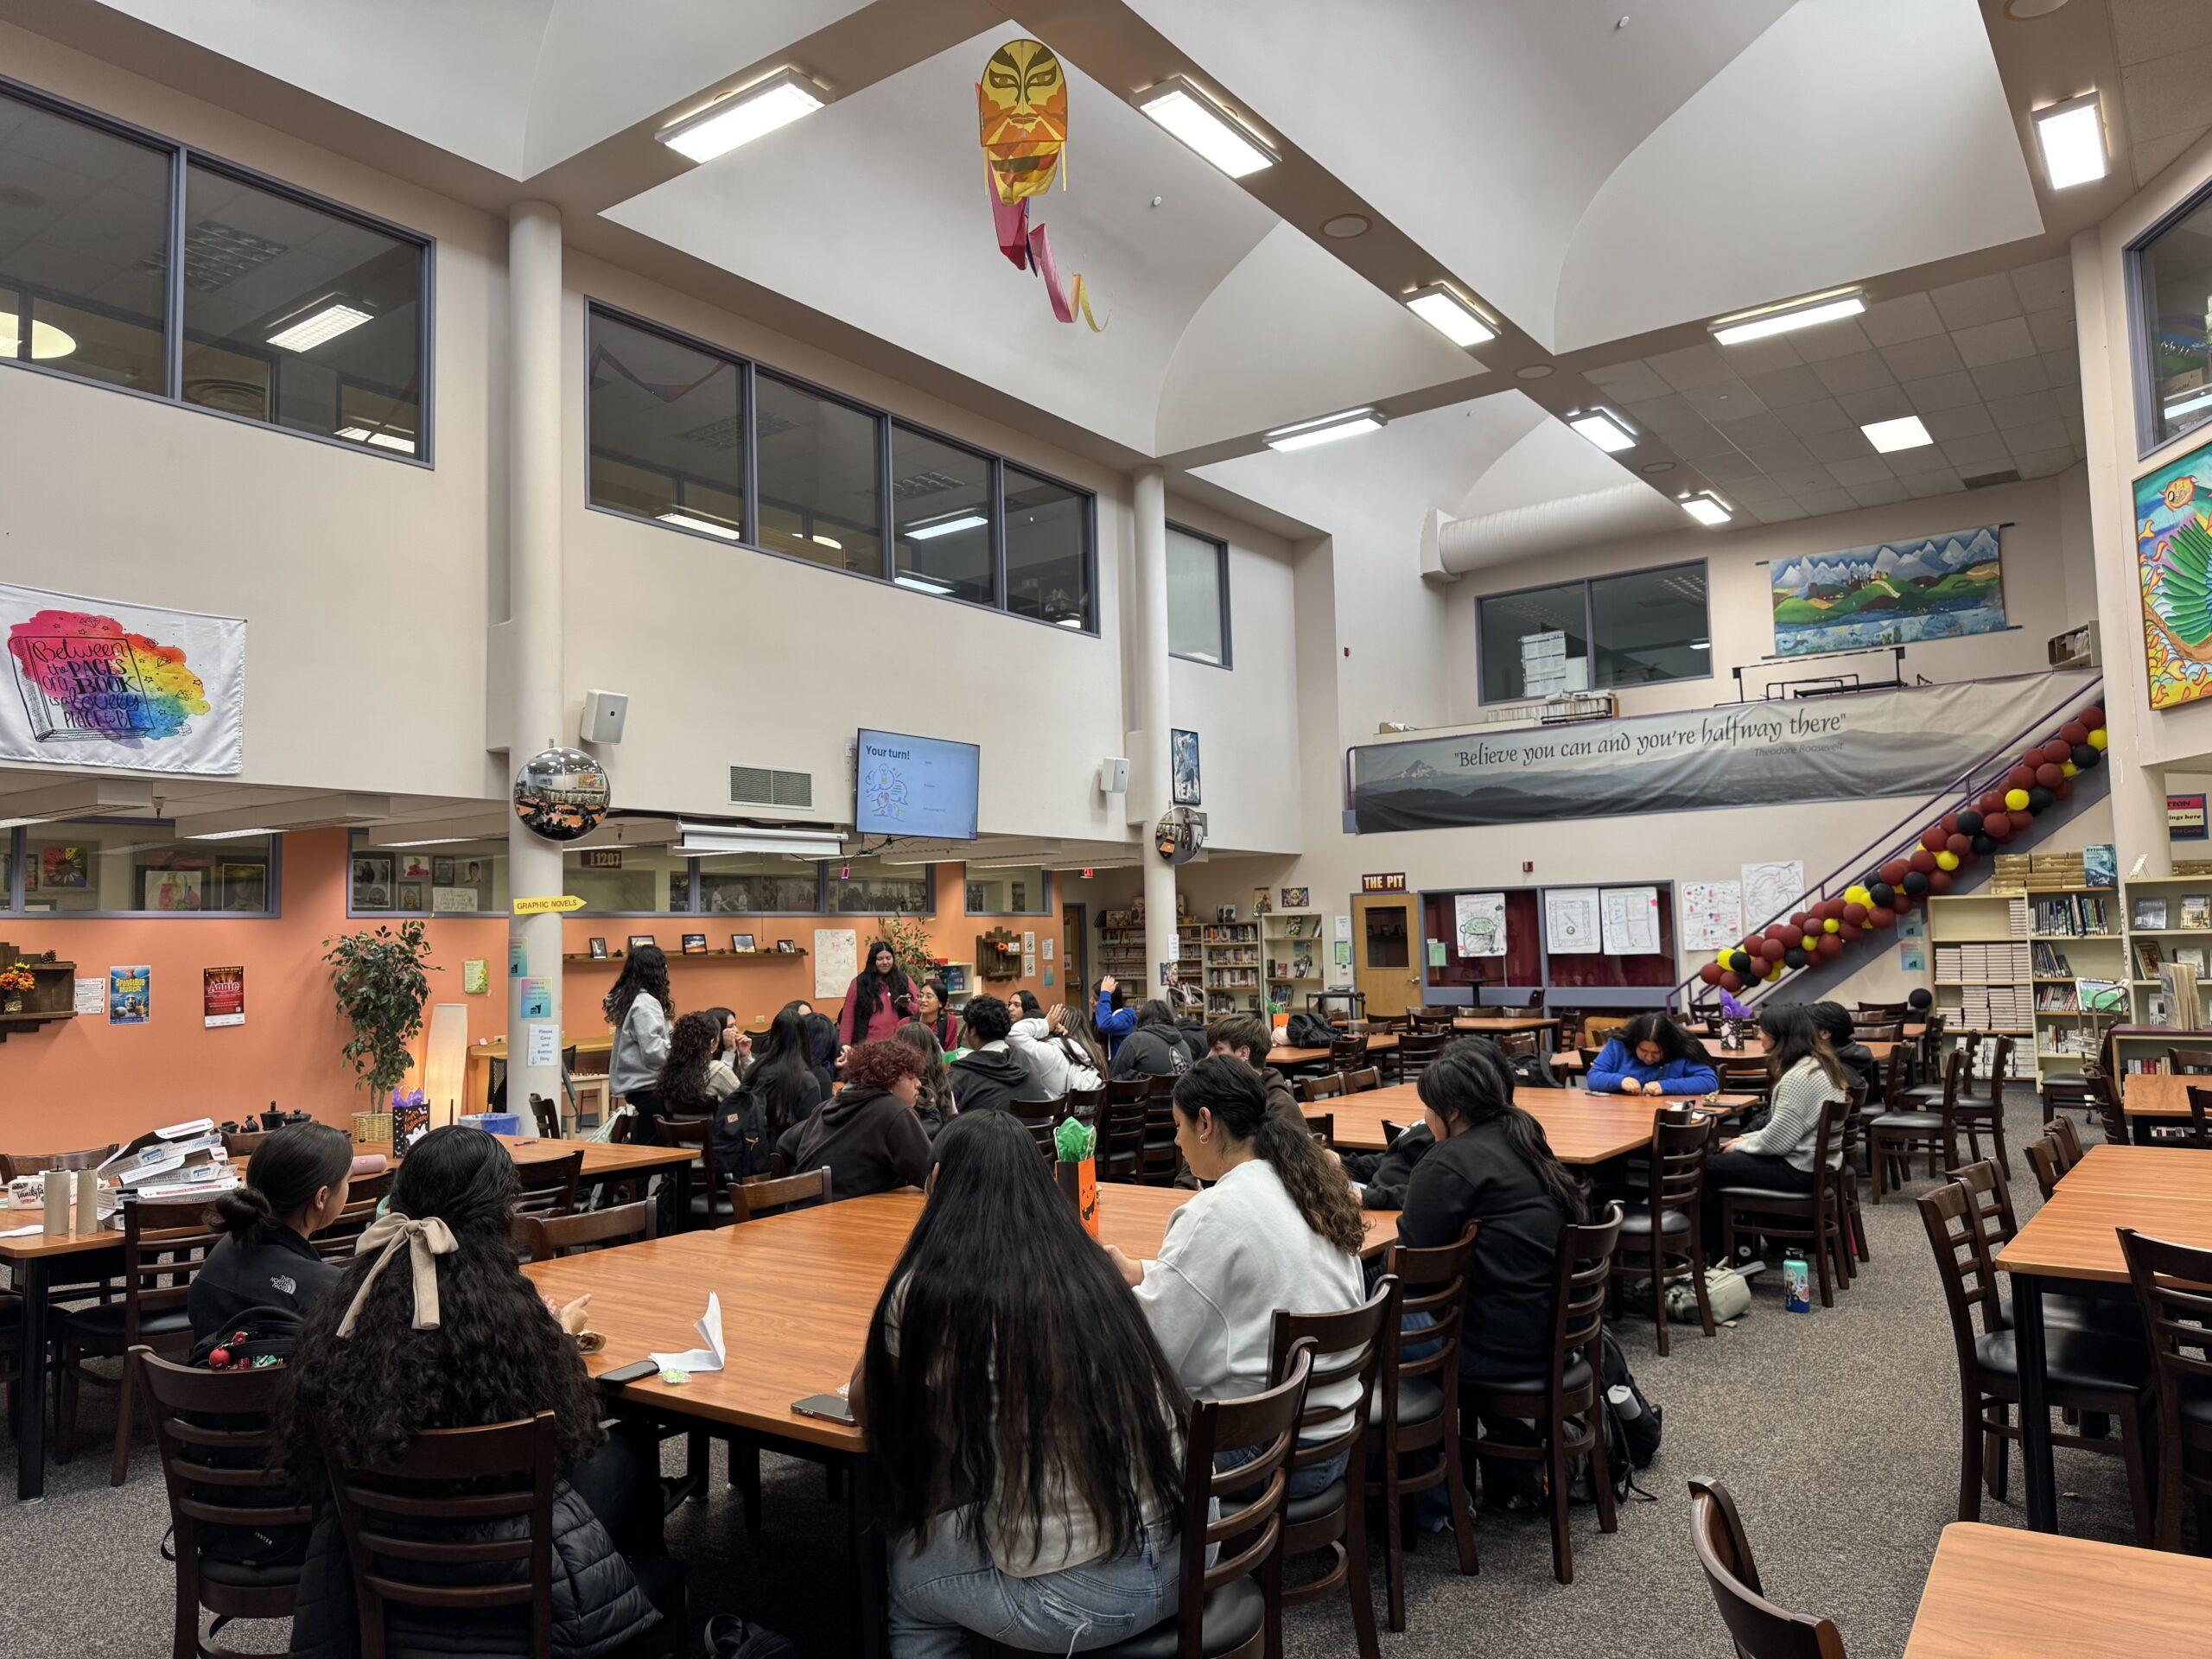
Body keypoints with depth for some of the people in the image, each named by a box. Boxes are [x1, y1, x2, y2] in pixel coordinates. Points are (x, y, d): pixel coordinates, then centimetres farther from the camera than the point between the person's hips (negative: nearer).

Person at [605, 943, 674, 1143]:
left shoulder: (627, 999, 13)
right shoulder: (645, 1003, -17)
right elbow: (653, 1051, -24)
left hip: (634, 1084, 10)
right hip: (647, 1086, -10)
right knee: (651, 1149, -6)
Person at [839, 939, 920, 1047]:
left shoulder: (904, 980, 6)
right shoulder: (859, 983, 2)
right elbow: (848, 1018, 4)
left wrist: (908, 1005, -11)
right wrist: (844, 1045, -1)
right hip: (869, 1045, -1)